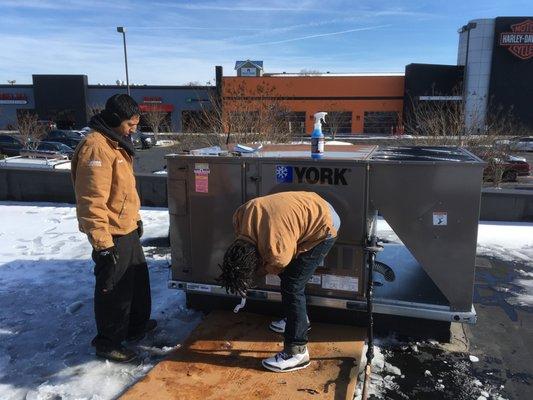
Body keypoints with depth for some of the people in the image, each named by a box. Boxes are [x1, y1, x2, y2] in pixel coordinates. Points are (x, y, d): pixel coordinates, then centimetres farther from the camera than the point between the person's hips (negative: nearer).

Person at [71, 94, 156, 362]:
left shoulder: (116, 143, 12)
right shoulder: (96, 147, -21)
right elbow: (92, 201, -26)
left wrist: (135, 219, 24)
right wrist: (103, 244, -25)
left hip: (127, 229, 10)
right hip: (112, 235, -10)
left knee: (138, 278, 22)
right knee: (113, 289, 4)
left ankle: (136, 325, 41)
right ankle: (107, 342, 23)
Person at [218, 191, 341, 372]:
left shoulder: (278, 252, -34)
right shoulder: (240, 216, -16)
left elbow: (273, 268, -9)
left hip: (324, 226, -8)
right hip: (312, 208, 8)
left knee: (291, 287, -8)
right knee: (288, 275, 19)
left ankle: (297, 352, 1)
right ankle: (299, 319, 40)